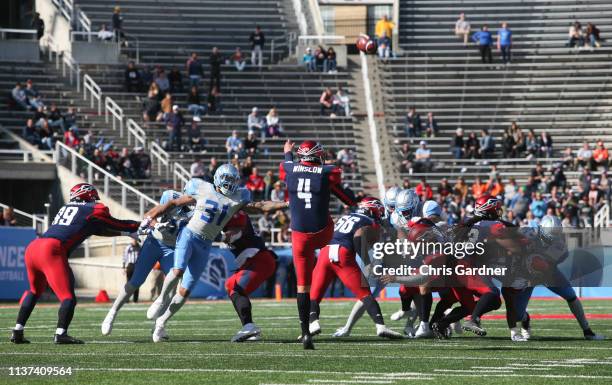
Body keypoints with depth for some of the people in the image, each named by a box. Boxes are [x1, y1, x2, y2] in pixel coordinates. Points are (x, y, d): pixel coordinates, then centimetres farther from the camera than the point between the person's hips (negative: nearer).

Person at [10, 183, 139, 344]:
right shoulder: (92, 211, 8)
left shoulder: (66, 208, 29)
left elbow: (97, 229, 35)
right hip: (51, 251, -8)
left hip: (32, 247, 8)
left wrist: (125, 232, 40)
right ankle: (61, 334, -21)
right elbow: (118, 225, 19)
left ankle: (18, 331, 21)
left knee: (35, 290, 26)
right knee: (68, 296, -5)